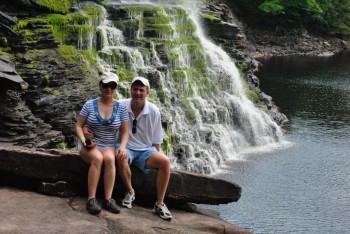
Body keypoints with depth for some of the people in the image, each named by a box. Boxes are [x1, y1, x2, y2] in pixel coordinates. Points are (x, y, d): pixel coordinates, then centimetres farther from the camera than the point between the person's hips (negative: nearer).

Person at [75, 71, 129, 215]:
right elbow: (78, 126, 0)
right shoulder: (89, 105, -1)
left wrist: (123, 146, -17)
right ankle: (91, 199, -33)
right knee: (97, 158, -36)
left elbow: (125, 132, 2)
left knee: (109, 159, -35)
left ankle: (108, 199, -32)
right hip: (89, 145, -1)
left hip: (109, 146, 1)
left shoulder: (121, 108, 3)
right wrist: (83, 141, -19)